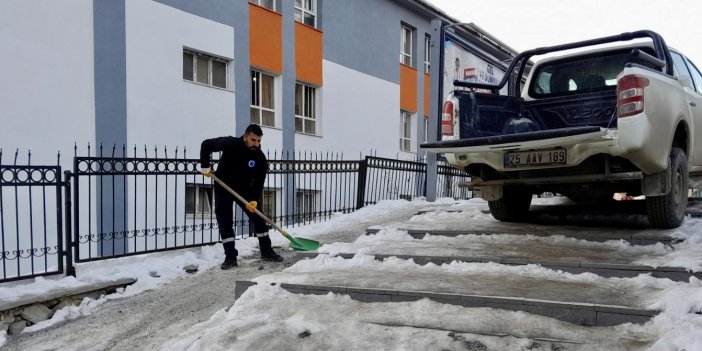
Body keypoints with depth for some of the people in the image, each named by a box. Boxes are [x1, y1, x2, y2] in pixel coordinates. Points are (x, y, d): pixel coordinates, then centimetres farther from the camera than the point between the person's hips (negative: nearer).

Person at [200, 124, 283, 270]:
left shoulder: (260, 157, -18)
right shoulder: (229, 144, -22)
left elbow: (259, 181, -16)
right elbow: (206, 144, -8)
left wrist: (254, 200, -30)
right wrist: (205, 166, -12)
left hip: (244, 189, 2)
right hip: (223, 189, -1)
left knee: (258, 218, 0)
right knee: (224, 223, -5)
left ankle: (266, 251, 12)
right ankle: (230, 257, 2)